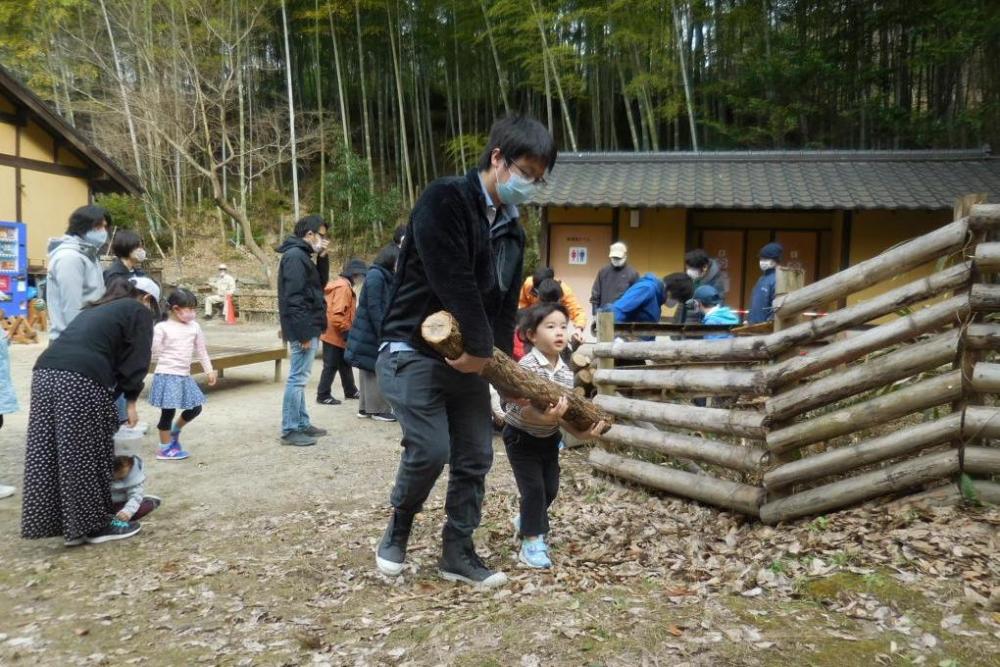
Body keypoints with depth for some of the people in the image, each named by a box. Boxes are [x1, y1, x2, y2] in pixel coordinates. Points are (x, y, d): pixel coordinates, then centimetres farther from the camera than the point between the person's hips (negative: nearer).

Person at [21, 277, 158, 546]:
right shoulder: (139, 311, 12)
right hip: (82, 379, -8)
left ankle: (57, 522, 19)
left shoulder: (96, 308, 34)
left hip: (46, 372, 8)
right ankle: (95, 524, 13)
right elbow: (136, 359, 4)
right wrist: (131, 400, 10)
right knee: (86, 456, 2)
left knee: (48, 453, 10)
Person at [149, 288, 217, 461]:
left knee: (195, 408, 9)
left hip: (185, 376, 6)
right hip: (166, 375, -6)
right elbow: (155, 352, -9)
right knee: (168, 412, 0)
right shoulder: (162, 328, -10)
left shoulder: (194, 327, 6)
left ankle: (175, 431, 35)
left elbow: (202, 351, 13)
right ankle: (165, 449, 15)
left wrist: (209, 370, 14)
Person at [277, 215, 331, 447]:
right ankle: (290, 430, 0)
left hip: (308, 328, 11)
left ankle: (302, 423, 24)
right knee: (297, 378, -6)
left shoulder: (302, 255, 16)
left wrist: (322, 259, 7)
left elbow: (320, 283, 21)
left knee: (299, 378, 15)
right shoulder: (295, 256, -15)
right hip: (303, 329, -11)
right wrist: (303, 333, -23)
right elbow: (294, 298, -22)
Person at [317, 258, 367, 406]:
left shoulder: (344, 286, 15)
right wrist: (347, 331, -21)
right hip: (334, 335, -11)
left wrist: (347, 331, 17)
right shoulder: (343, 287, -19)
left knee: (345, 365, 19)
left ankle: (350, 391, 31)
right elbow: (337, 314, -26)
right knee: (331, 366, -3)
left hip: (336, 335, 11)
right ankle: (323, 396, 5)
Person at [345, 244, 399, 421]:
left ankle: (366, 408, 16)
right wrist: (383, 333, -19)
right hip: (370, 333, -9)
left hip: (372, 332, 9)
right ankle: (378, 409, 2)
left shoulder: (385, 276, 14)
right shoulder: (376, 275, -15)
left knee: (370, 371, 11)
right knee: (376, 371, -4)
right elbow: (374, 308, -19)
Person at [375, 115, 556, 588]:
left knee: (475, 457, 6)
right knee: (430, 449, -14)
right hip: (412, 350, -8)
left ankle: (457, 552, 21)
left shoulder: (512, 231, 11)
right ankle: (398, 529, 14)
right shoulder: (445, 199, -15)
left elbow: (505, 305, 12)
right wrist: (482, 346, -19)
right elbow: (453, 282, -23)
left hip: (468, 356, 8)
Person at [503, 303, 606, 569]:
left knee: (550, 488, 12)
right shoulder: (527, 366, -25)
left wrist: (580, 432, -22)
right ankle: (531, 543, 7)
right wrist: (548, 418, -48)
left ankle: (525, 522, 39)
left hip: (548, 438, 7)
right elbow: (526, 412, -30)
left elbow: (565, 412, -5)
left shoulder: (566, 372, -4)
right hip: (521, 436, -7)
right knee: (534, 488, -8)